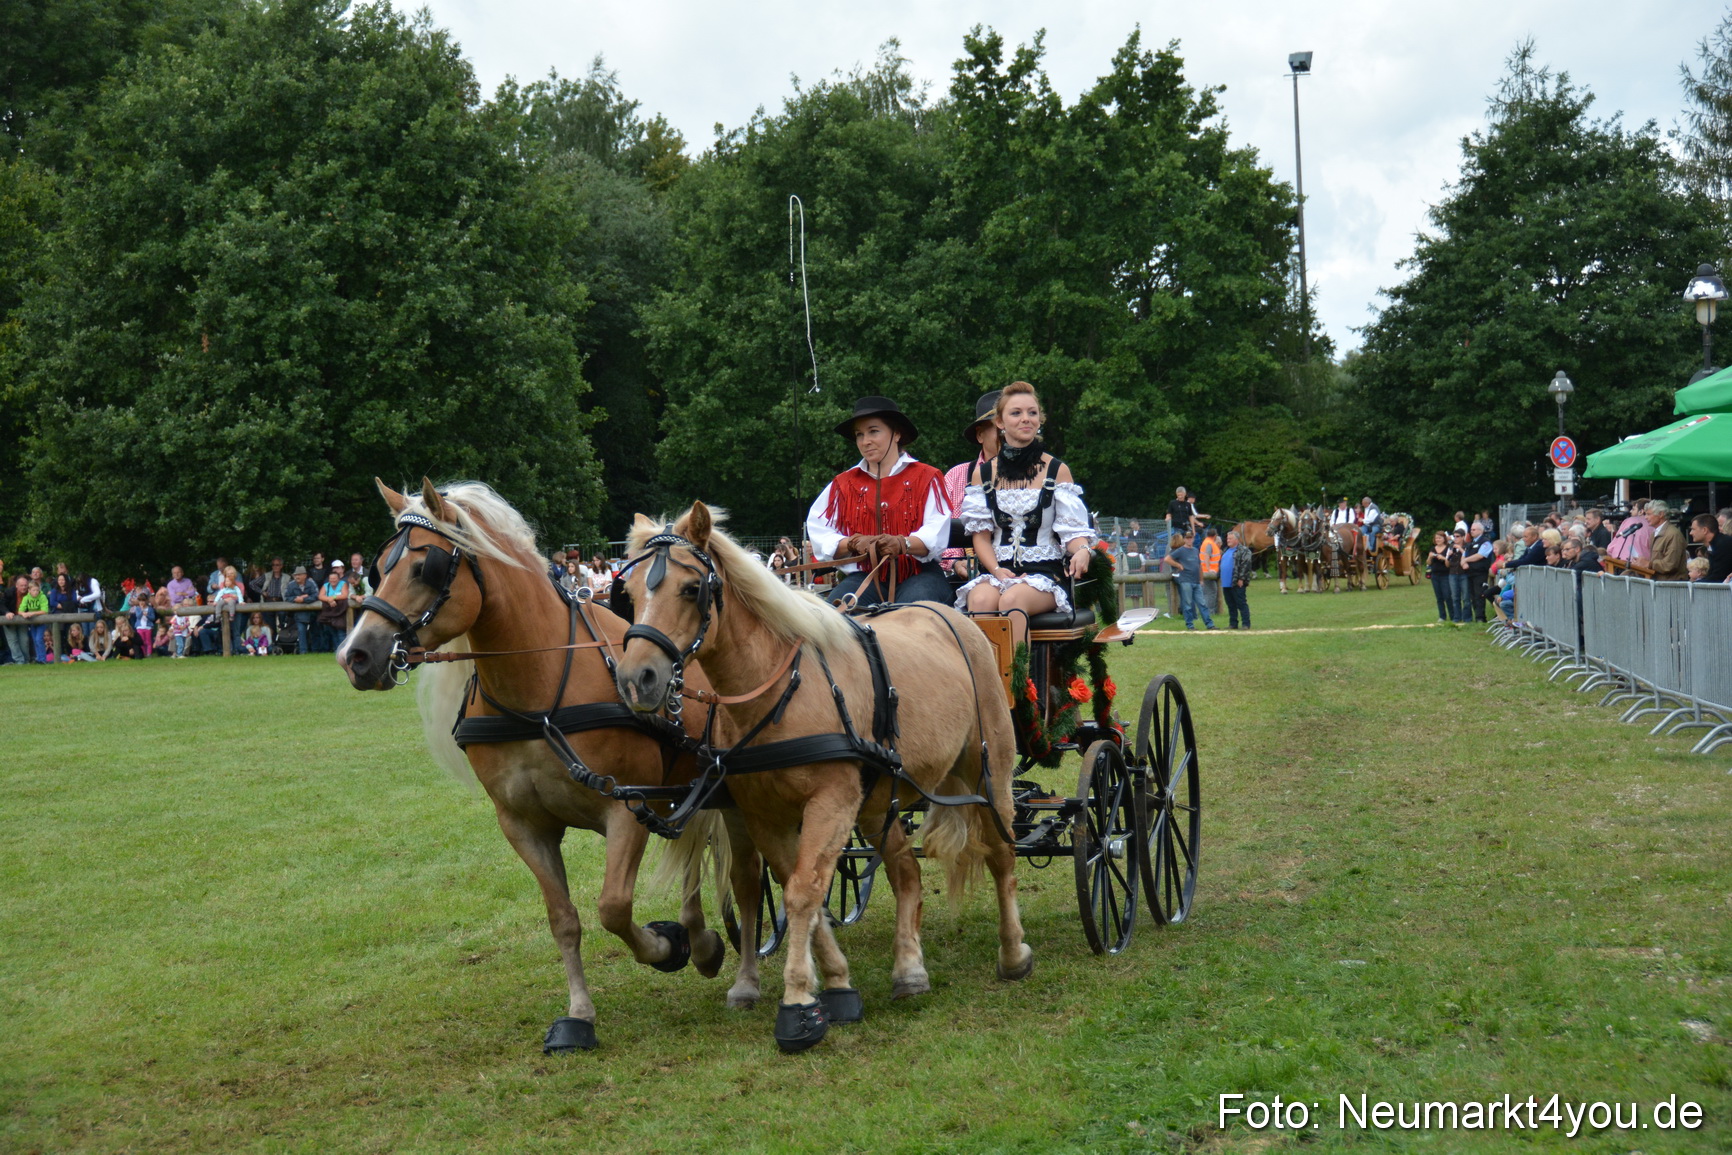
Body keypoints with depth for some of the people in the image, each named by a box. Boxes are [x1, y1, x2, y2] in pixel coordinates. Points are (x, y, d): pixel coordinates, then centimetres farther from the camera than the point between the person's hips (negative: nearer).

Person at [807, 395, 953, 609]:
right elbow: (820, 535, 4)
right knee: (837, 606, -29)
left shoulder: (925, 478, 8)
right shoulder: (843, 484, 17)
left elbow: (936, 533, -6)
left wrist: (902, 544, -26)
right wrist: (854, 543, -16)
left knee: (915, 602, -36)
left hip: (918, 574, -2)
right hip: (865, 576, 2)